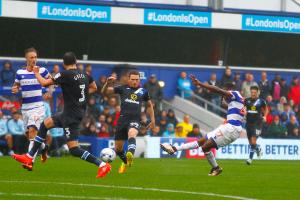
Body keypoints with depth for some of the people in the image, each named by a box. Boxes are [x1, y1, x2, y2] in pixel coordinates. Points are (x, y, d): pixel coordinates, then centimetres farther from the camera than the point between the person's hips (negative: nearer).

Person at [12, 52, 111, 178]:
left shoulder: (66, 74, -17)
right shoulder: (84, 75, 4)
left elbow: (44, 83, -10)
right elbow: (93, 88, 23)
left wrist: (36, 73, 8)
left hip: (71, 115, -9)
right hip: (79, 112, 9)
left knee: (73, 149, -11)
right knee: (45, 124, 22)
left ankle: (102, 165, -18)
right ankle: (29, 158, 26)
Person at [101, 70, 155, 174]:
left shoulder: (143, 91, 10)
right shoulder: (122, 89, 7)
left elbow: (149, 104, 27)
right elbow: (104, 91, 4)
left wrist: (152, 120, 23)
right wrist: (108, 83, -17)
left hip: (135, 120, -2)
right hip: (123, 119, 2)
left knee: (132, 134, -37)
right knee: (118, 148, 8)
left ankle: (130, 155, -62)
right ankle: (125, 162, 39)